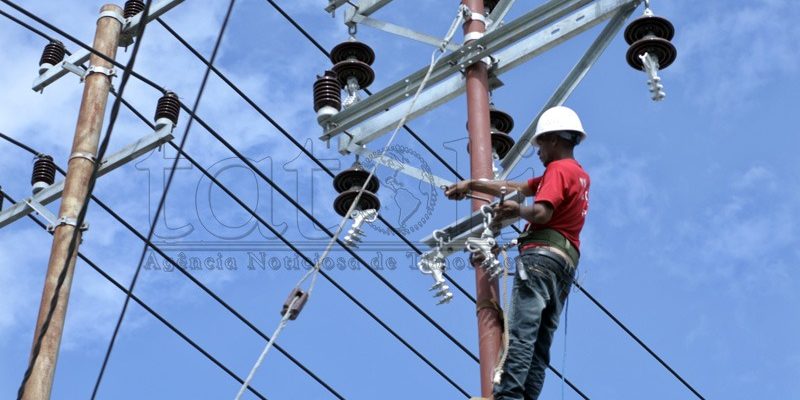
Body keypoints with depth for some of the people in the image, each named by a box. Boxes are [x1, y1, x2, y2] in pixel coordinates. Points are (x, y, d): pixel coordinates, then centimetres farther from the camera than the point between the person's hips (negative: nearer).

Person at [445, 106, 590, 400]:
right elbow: (518, 187, 30)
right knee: (541, 342, 1)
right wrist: (472, 184, 29)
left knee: (520, 333, -19)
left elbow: (542, 213, -18)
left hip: (542, 255, -10)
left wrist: (518, 211, 3)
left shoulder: (558, 169, -1)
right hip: (565, 264, 10)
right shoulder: (580, 175, 28)